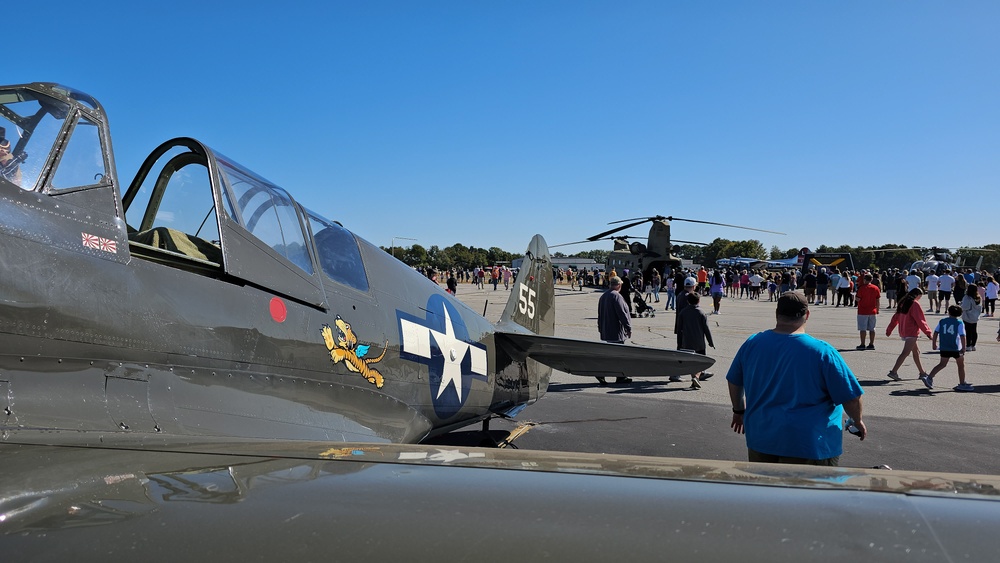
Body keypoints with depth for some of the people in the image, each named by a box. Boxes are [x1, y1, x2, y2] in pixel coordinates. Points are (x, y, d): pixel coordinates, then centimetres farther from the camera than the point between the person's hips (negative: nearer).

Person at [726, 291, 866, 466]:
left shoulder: (752, 343, -2)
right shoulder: (822, 352, -15)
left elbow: (734, 382, 11)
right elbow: (851, 397, -10)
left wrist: (739, 411, 27)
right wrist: (858, 422, 10)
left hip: (760, 440, 4)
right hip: (808, 445, -4)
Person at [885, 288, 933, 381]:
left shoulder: (903, 302, 11)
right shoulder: (914, 304, -13)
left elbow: (896, 317, 16)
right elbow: (920, 320, -13)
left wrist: (889, 329, 20)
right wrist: (928, 332, -7)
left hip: (903, 332, 9)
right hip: (912, 332, -9)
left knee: (916, 352, 19)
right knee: (905, 352, -12)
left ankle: (922, 372, 27)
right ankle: (893, 372, -21)